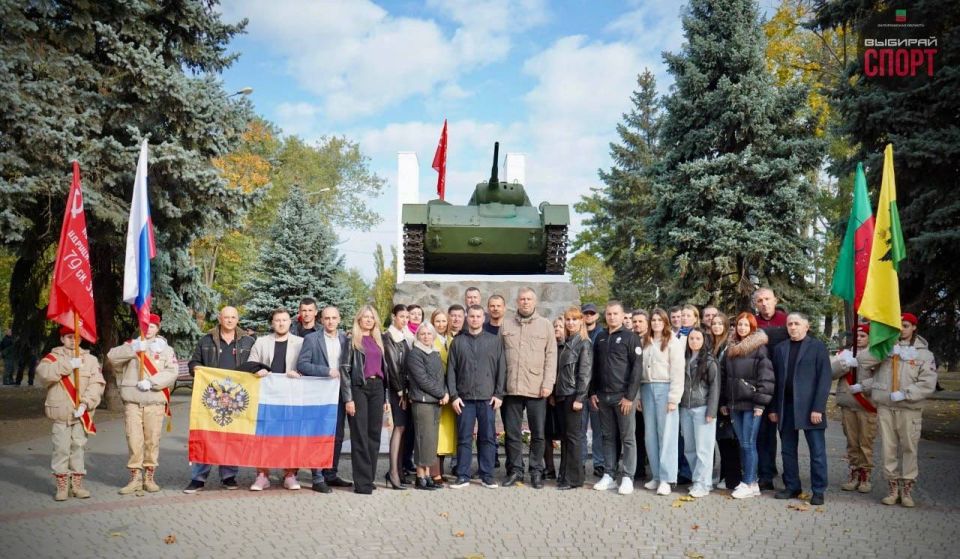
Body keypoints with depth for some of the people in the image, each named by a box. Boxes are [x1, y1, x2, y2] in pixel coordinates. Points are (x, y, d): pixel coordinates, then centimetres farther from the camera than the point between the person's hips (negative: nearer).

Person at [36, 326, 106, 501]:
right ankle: (62, 486, 8)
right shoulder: (52, 358, 4)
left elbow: (97, 384, -5)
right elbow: (43, 373, -17)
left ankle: (77, 484, 17)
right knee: (61, 448, -1)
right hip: (61, 413, -1)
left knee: (78, 447, 8)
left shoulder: (90, 359, 5)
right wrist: (69, 365, -22)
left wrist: (85, 404, -16)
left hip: (81, 413, 1)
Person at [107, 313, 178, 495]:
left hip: (155, 401, 0)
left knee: (152, 440, 2)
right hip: (132, 401, 0)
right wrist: (133, 348, -21)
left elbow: (172, 372, -3)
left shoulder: (165, 349, 10)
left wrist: (151, 382, -15)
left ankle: (149, 477, 12)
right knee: (134, 439, -1)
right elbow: (112, 356, -6)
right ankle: (135, 478, 7)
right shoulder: (131, 344, 12)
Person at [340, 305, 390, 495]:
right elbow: (344, 368, -6)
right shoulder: (351, 339, 0)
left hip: (377, 388, 6)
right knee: (360, 436, -5)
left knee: (374, 434, 6)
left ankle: (370, 478, 13)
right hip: (359, 387, -5)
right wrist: (348, 398, -13)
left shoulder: (378, 340, 17)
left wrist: (386, 398, 13)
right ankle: (362, 482, -4)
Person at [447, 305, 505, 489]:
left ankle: (487, 475, 13)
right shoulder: (458, 341, 8)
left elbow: (501, 368, 4)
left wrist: (499, 394, -2)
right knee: (464, 438, 3)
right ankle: (463, 476, 10)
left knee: (487, 437, 4)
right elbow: (451, 370, 6)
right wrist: (453, 395, -3)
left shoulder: (495, 341, 6)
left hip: (488, 397, 0)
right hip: (465, 398, 0)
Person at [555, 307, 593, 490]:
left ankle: (574, 478, 3)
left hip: (573, 395, -7)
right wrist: (554, 394, 12)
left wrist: (579, 398, -17)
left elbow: (585, 373, -12)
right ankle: (564, 475, 16)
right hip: (561, 395, 7)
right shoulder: (564, 343, 15)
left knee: (573, 436, -2)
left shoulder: (585, 344, -6)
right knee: (565, 436, 10)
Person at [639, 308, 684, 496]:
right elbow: (640, 370, 10)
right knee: (650, 435, 7)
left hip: (665, 389, -5)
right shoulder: (645, 343, 13)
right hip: (647, 389, 5)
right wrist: (638, 395, 4)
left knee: (666, 434, -5)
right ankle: (656, 475, 16)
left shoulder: (673, 342, -2)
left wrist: (673, 398, -13)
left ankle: (666, 478, -2)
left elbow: (677, 372, -7)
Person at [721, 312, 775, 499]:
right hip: (734, 403, 6)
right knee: (742, 443, 9)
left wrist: (760, 402, -16)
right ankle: (748, 481, 15)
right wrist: (724, 401, 14)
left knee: (748, 443, -5)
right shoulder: (731, 348, 14)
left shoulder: (759, 348, -5)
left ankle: (750, 484, 2)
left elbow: (766, 377, -11)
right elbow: (725, 376, 17)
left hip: (751, 403, -6)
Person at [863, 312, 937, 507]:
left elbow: (928, 384, -6)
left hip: (909, 409, -2)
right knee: (888, 449, 5)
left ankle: (907, 490, 14)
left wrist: (904, 394, -15)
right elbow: (875, 375, 16)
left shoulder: (923, 353, 2)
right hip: (885, 407, 2)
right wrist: (861, 387, 4)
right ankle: (892, 489, 15)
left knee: (909, 449, 3)